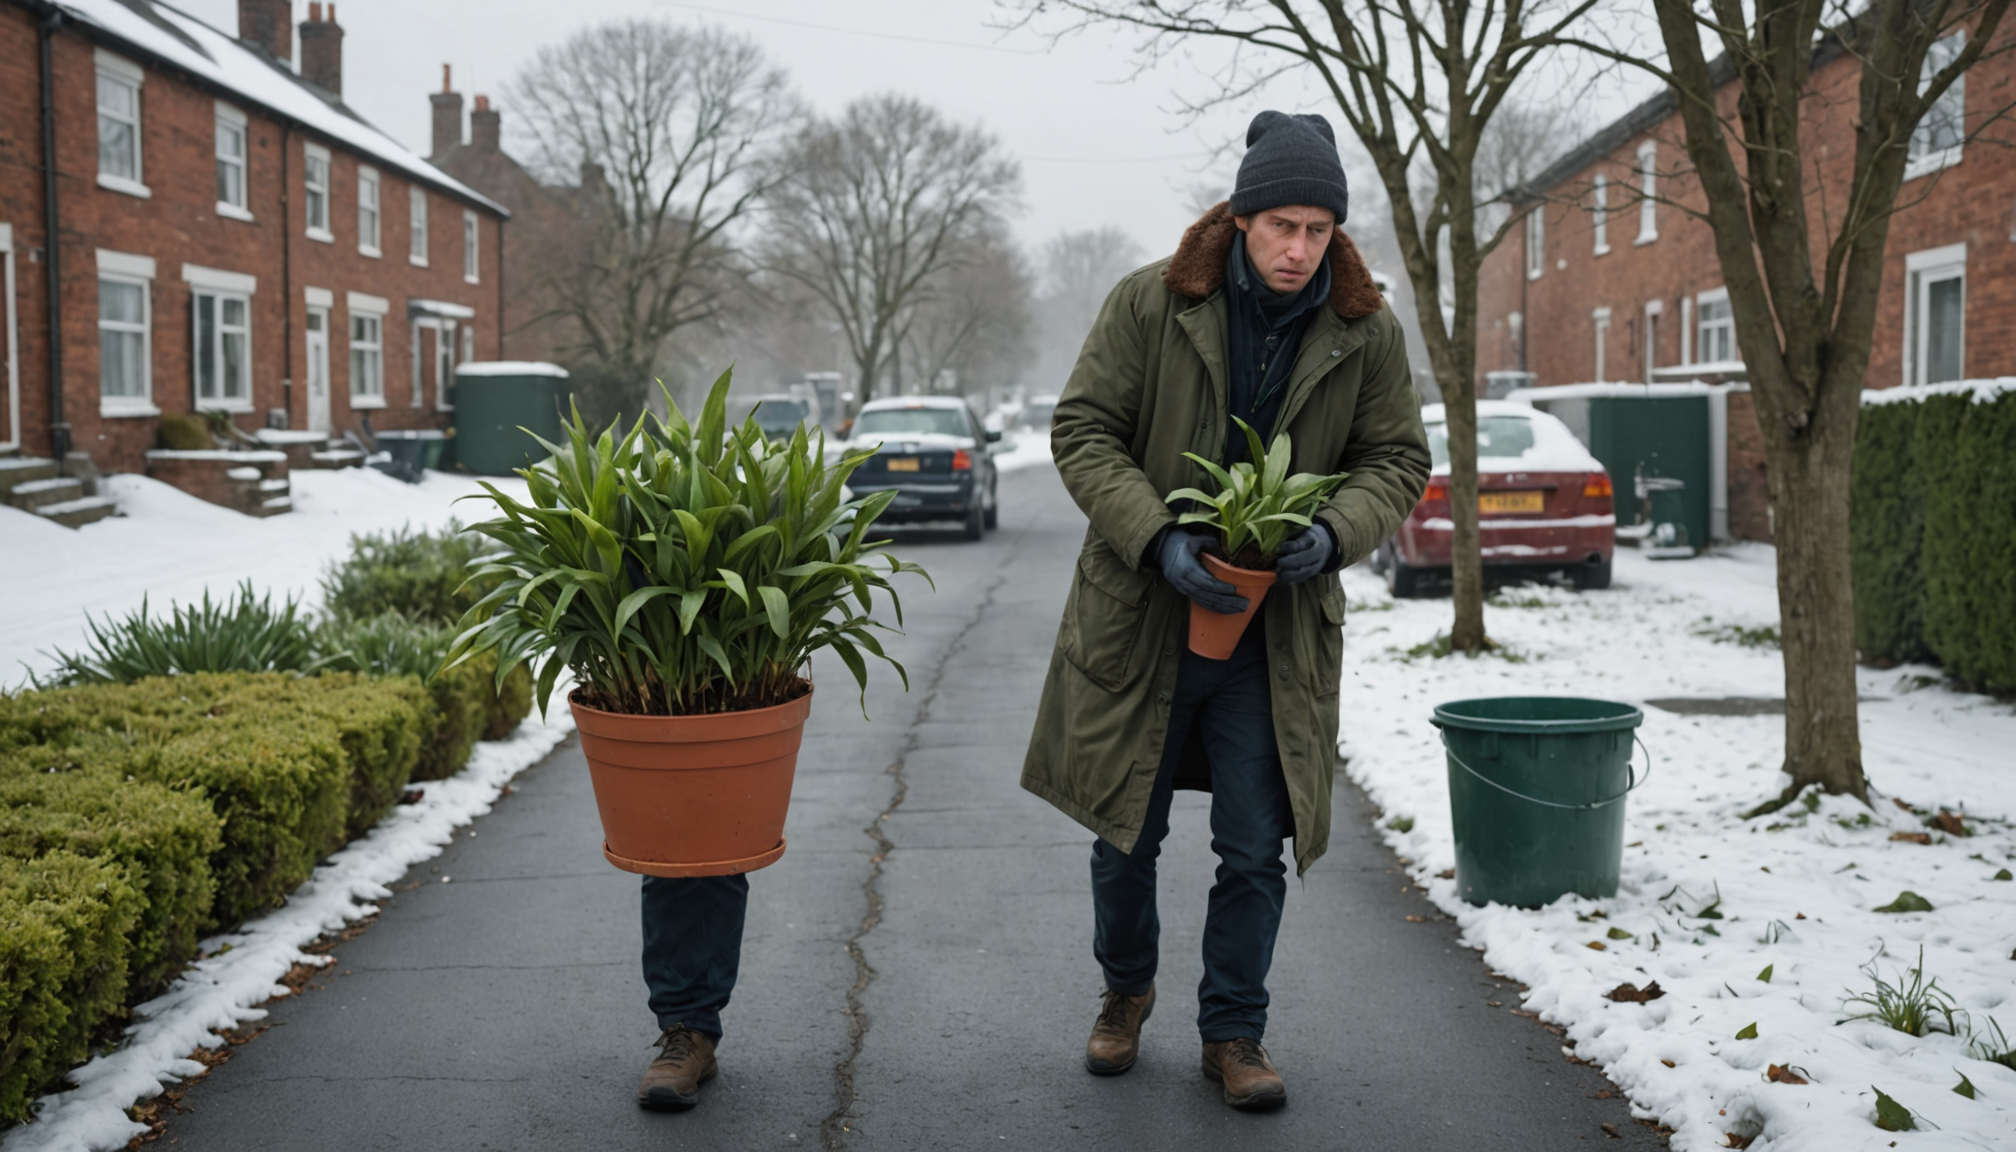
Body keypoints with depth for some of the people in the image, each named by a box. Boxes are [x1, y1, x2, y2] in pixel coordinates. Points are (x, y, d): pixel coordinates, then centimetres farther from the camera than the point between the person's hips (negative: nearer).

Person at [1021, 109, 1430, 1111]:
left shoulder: (1366, 331, -3)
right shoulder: (1150, 303, -9)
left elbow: (1396, 459, 5)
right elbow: (1082, 431, -7)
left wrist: (1336, 531, -16)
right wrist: (1157, 537, -21)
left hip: (1276, 633, 1)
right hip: (1138, 615, -1)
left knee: (1254, 850, 4)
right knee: (1128, 836, 12)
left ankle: (1233, 1031, 23)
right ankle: (1126, 991, 39)